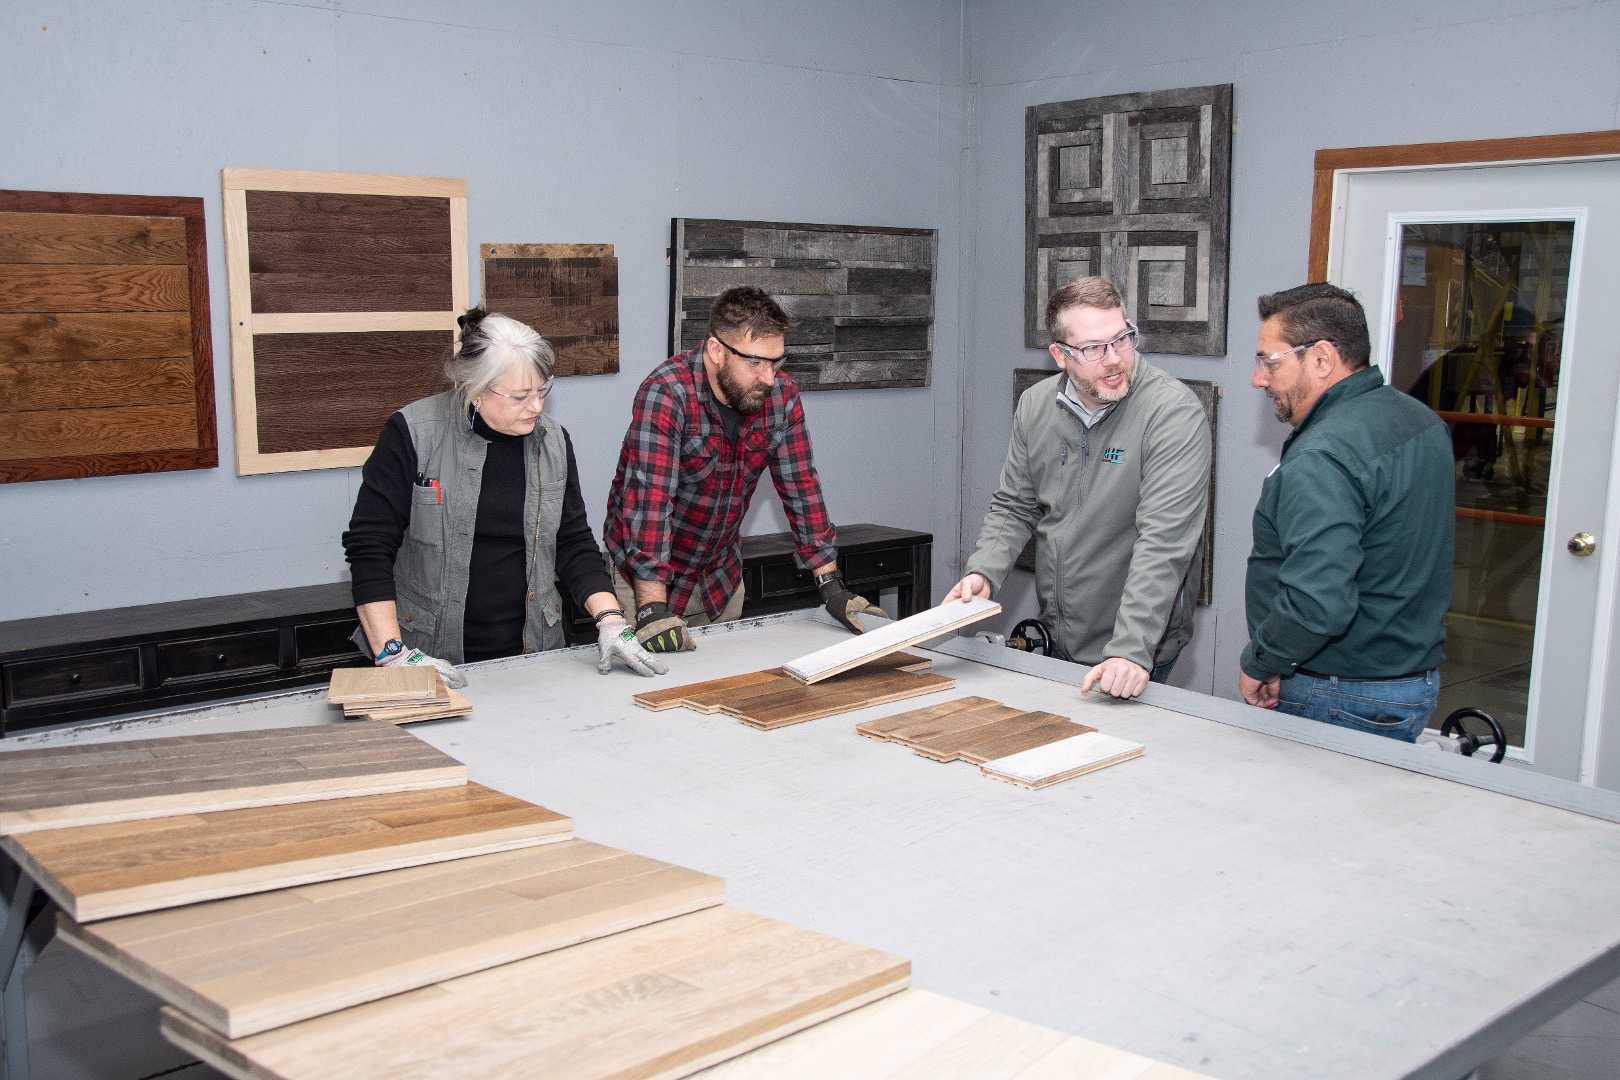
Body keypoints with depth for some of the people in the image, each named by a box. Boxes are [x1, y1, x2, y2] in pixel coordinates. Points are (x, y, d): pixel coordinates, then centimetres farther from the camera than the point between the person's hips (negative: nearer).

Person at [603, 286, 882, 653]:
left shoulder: (781, 394, -9)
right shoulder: (666, 393, -26)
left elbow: (800, 486, -4)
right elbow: (649, 498, -33)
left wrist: (831, 584, -9)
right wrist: (653, 608, -41)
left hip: (722, 575, 5)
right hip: (647, 574, -5)